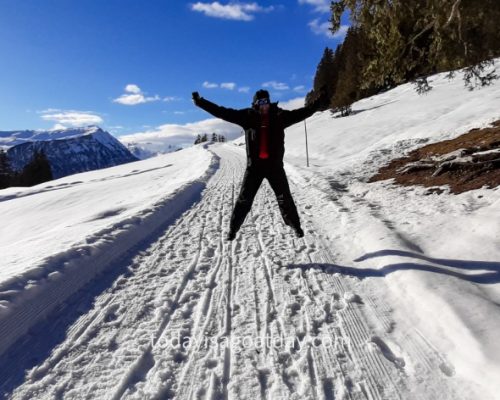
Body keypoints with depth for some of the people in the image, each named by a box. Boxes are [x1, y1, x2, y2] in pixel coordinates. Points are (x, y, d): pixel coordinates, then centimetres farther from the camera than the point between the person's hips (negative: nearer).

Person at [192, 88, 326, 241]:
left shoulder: (280, 116, 2)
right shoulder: (248, 116, -2)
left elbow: (301, 113, 8)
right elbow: (223, 112, -3)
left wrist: (319, 102, 4)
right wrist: (201, 102, -7)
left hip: (274, 164, 1)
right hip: (254, 164, -1)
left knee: (284, 197, 10)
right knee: (244, 199, 6)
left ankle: (295, 225, 27)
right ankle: (233, 229, 19)